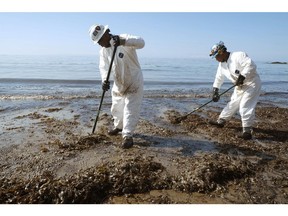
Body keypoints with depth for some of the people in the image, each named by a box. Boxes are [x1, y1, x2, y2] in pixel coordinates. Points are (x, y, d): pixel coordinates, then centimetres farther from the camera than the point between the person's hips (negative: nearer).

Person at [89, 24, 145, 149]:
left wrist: (123, 42, -54)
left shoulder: (124, 39, -20)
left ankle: (128, 136, 3)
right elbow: (103, 67, -13)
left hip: (133, 82, -7)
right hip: (118, 84, 7)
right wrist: (104, 80, -33)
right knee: (116, 107, 19)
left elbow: (141, 42, -38)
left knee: (130, 109, -7)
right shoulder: (103, 50, -1)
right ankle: (118, 126, 43)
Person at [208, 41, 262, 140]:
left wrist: (242, 76, -33)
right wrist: (215, 91, 10)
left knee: (245, 106, -15)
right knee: (232, 104, 15)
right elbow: (219, 78, 13)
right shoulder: (222, 64, 6)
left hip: (252, 83, -8)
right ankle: (221, 121, 28)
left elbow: (251, 65, -31)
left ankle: (247, 132, -9)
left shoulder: (238, 55, -21)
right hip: (240, 86, 8)